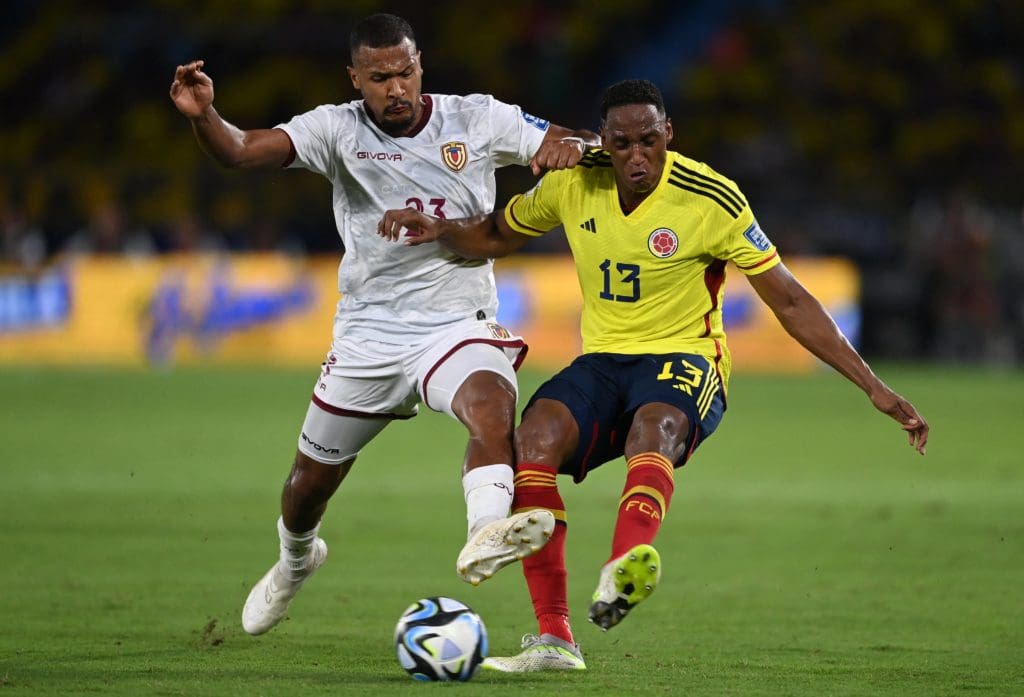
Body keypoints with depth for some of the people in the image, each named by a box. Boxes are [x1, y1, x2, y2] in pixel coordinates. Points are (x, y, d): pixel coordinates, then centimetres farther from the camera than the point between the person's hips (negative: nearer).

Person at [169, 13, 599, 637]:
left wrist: (569, 147, -26)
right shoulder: (338, 129, -6)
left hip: (458, 323, -1)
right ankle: (296, 559, 47)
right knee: (313, 477, 14)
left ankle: (486, 537, -55)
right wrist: (202, 115, -42)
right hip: (368, 332, 1)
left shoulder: (478, 120, -4)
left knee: (491, 400, -36)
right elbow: (240, 151, -20)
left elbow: (589, 147, -1)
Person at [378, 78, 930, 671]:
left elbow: (789, 301, -6)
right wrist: (438, 230, -4)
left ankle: (625, 571, -69)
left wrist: (875, 388, -9)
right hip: (601, 361, 4)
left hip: (685, 359, -4)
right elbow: (496, 237, 18)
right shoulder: (574, 183, -1)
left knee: (653, 424, -40)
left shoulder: (711, 200, -11)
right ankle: (554, 639, -27)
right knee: (534, 438, -28)